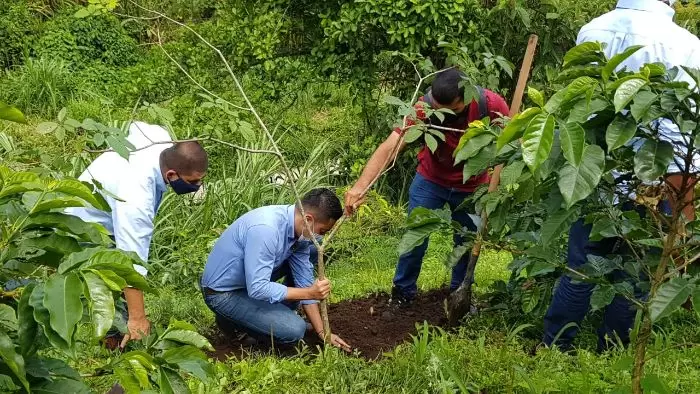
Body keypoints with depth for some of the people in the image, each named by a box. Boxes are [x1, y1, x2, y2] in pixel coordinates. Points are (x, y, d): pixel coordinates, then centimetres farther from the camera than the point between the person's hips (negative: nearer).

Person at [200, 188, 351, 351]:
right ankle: (231, 317, 1)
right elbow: (257, 289, -33)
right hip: (223, 293, -9)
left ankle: (279, 313, 13)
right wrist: (309, 293, -29)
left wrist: (322, 332, -1)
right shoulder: (265, 229, -34)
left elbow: (304, 280, 0)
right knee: (294, 330, -21)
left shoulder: (300, 230, -7)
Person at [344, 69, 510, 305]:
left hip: (472, 187, 1)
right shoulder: (424, 108, -32)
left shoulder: (491, 104, -28)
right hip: (431, 180, -1)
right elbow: (389, 147, -41)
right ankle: (403, 292, 21)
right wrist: (360, 186, -53)